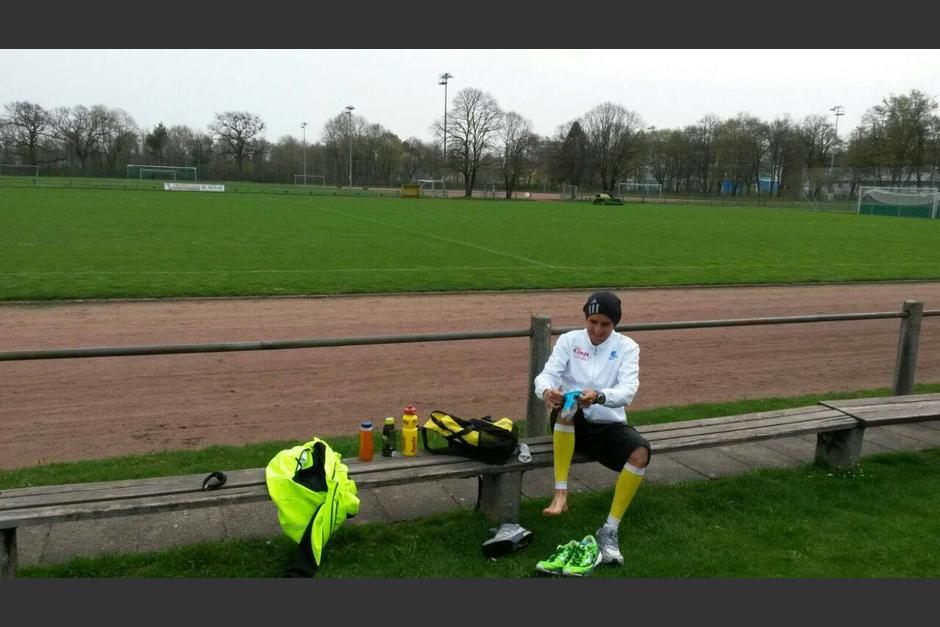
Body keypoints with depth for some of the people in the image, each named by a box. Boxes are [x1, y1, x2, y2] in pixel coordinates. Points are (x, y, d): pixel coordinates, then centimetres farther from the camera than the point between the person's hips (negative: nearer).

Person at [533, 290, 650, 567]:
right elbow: (546, 374, -11)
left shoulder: (627, 347, -1)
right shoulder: (569, 340, 2)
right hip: (570, 424, 0)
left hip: (608, 425, 0)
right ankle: (560, 493, -30)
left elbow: (628, 390, -16)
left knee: (641, 453, -29)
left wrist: (599, 396, -38)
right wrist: (547, 390, -37)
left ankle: (610, 530, -18)